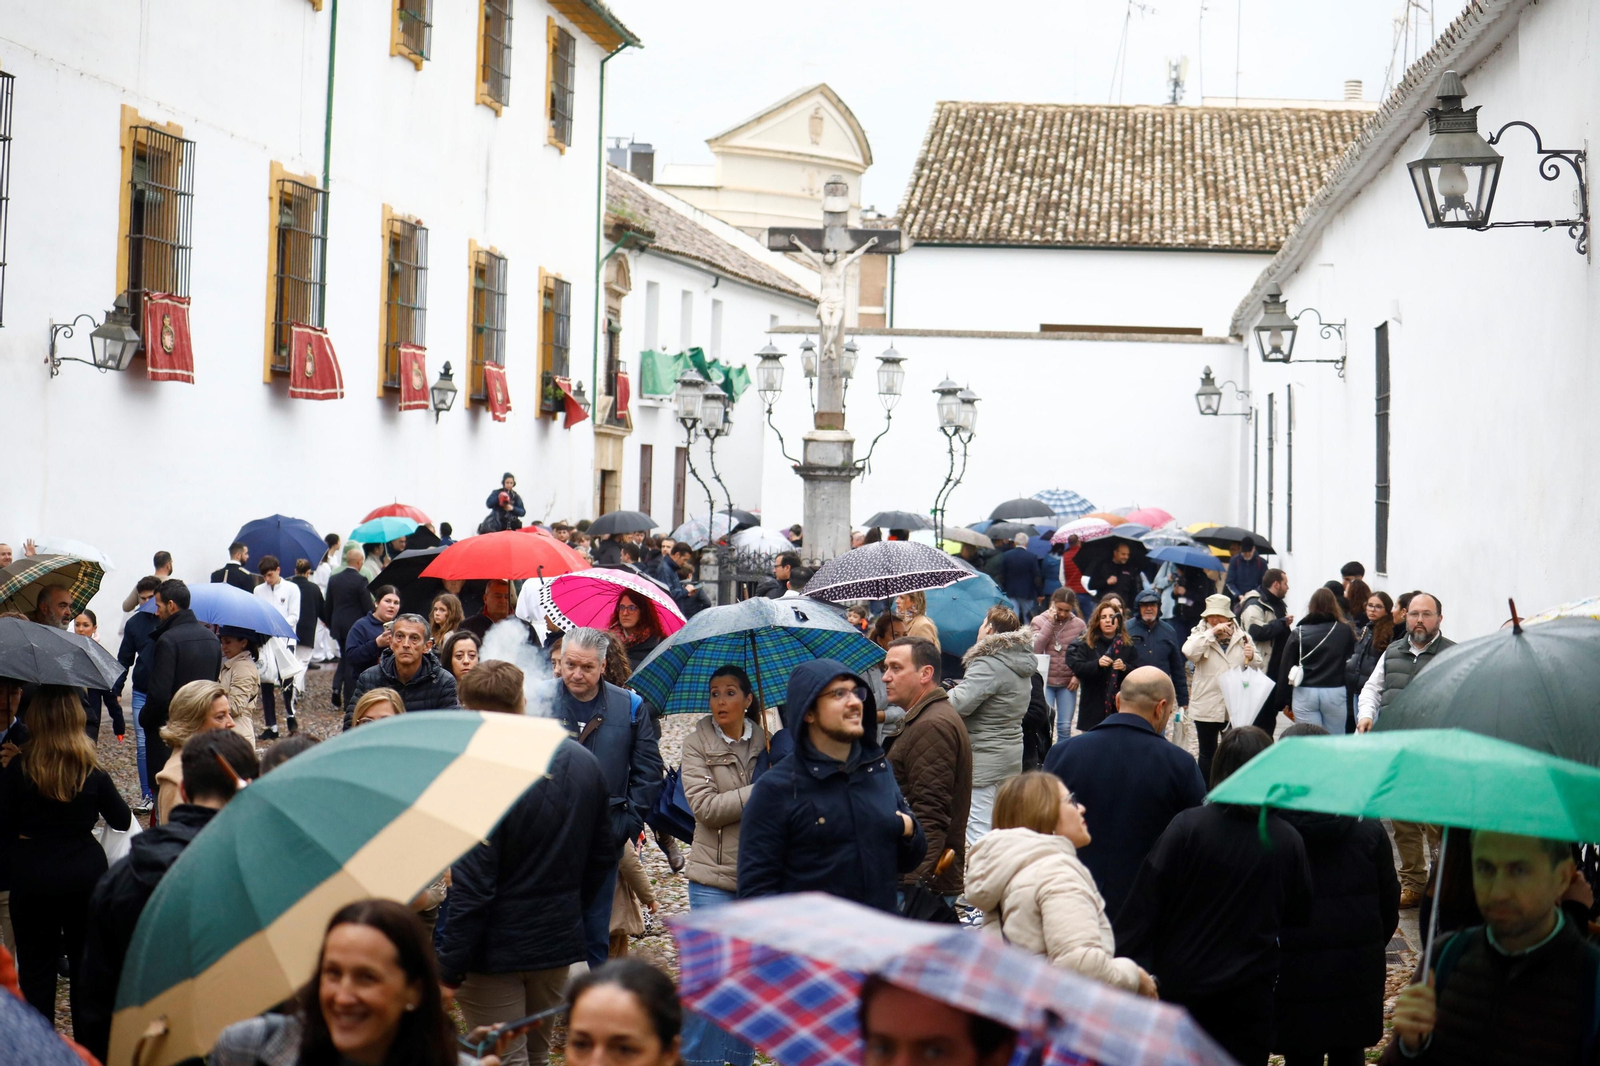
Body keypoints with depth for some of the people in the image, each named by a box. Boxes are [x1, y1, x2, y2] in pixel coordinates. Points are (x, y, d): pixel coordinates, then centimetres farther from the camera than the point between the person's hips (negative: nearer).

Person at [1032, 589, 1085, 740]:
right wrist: (1050, 623, -13)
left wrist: (1077, 676, -9)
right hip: (1045, 681, -1)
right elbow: (1036, 650, -13)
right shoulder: (1039, 621, 0)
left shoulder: (1079, 624, 2)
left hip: (1068, 683, 1)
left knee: (1065, 727, 2)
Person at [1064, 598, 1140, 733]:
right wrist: (1097, 664, -23)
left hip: (1119, 708, 1)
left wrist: (1125, 668, -15)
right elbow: (1077, 668, -7)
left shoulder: (1128, 646, 8)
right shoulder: (1086, 644, 3)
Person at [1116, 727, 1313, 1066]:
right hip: (1248, 991, 1)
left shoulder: (1187, 826, -15)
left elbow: (1146, 901, -13)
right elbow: (1299, 915, 3)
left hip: (1178, 984, -1)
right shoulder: (1288, 841, -8)